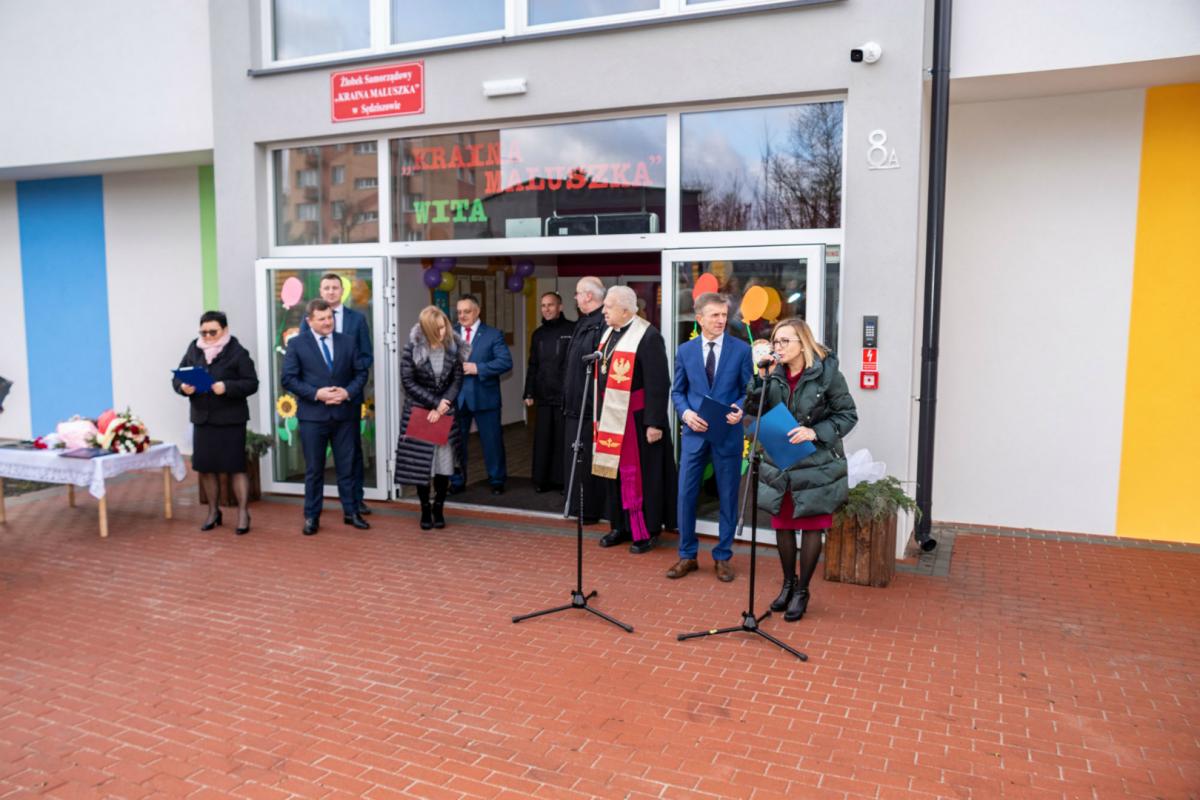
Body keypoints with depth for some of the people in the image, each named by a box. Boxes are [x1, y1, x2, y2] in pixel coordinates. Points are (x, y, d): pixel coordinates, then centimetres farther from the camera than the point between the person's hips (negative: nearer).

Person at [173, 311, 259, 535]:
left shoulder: (237, 352, -6)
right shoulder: (193, 350, 7)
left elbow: (251, 383, -10)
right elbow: (177, 377, 10)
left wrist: (227, 387, -25)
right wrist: (183, 387, -12)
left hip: (230, 420, -5)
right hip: (202, 419, 5)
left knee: (236, 467, -1)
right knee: (205, 467, 11)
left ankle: (243, 514, 8)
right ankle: (213, 511, 27)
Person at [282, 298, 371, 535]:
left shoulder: (348, 341, 6)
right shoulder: (297, 344, -1)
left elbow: (361, 372, 7)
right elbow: (288, 378, -6)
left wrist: (348, 392, -11)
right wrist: (316, 394, -16)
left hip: (344, 414, 2)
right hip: (312, 416, -2)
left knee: (346, 467, 9)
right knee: (314, 469, 7)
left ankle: (351, 512, 21)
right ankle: (312, 516, 18)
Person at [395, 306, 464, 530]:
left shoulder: (452, 346, -4)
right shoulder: (413, 348, -11)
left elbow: (457, 379, -1)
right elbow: (408, 381, -10)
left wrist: (443, 405, -13)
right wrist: (434, 403, -13)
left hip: (445, 412, 2)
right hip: (418, 411, -2)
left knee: (445, 462, 1)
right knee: (421, 463, 3)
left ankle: (438, 508, 17)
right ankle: (425, 510, 18)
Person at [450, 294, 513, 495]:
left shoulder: (494, 334, -1)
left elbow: (506, 362, -10)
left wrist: (477, 368, -17)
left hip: (484, 397, -3)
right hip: (456, 398, 3)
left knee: (492, 440, 5)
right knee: (455, 440, 8)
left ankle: (497, 481, 20)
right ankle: (457, 482, 22)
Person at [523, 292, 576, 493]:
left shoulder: (573, 330, -3)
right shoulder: (538, 334, 14)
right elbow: (532, 366, 17)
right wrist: (529, 393, 11)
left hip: (566, 396, -4)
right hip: (544, 396, 5)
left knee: (564, 439, 1)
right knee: (542, 440, 6)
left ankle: (563, 479, 10)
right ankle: (542, 479, 15)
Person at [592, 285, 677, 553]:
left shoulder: (648, 336, -17)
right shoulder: (609, 333, 9)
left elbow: (658, 384, -18)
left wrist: (655, 422, -19)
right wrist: (599, 414, 16)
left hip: (636, 419, -8)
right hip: (611, 416, 8)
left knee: (640, 473, 2)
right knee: (615, 471, 14)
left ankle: (647, 531, 15)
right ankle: (622, 526, 27)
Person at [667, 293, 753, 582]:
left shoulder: (741, 349, -2)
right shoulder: (685, 350, 3)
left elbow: (748, 390, 2)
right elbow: (678, 391, 8)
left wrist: (739, 409, -18)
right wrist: (686, 413, -10)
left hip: (728, 434, -1)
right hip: (694, 433, 1)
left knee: (728, 497, 7)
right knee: (686, 495, 3)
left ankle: (722, 557, 22)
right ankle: (687, 556, 19)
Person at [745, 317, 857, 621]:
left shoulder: (826, 373, -12)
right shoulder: (774, 374, 0)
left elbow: (848, 414, -8)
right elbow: (753, 408, -6)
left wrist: (815, 432, -20)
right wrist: (760, 377, -19)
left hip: (816, 465, -4)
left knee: (811, 527, 7)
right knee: (782, 524, 13)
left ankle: (802, 591, 23)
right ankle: (788, 583, 34)